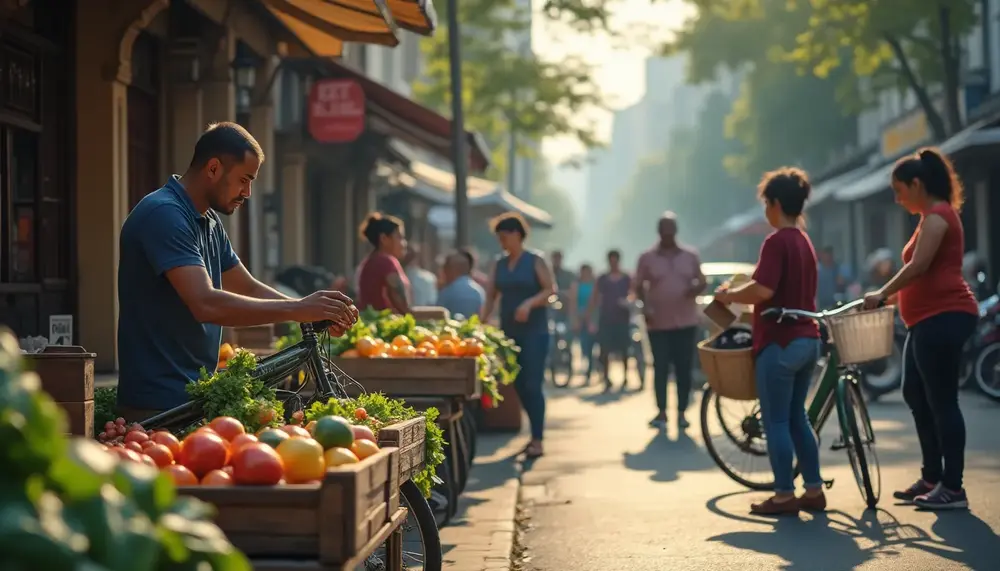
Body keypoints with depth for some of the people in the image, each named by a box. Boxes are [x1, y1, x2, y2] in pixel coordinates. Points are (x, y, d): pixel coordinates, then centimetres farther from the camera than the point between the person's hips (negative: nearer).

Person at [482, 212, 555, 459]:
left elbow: (551, 289, -10)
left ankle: (537, 440, -7)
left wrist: (529, 303, -24)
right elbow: (491, 297, 7)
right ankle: (536, 432, 23)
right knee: (519, 384, 9)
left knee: (532, 385, -9)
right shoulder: (499, 265, 11)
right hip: (509, 332, 6)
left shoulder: (535, 261, -4)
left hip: (534, 332, -6)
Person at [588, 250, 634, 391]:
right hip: (606, 318, 1)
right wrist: (591, 320, 1)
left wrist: (628, 302, -19)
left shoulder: (627, 279, 3)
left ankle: (625, 378, 13)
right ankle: (607, 380, 5)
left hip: (622, 318, -1)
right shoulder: (602, 280, 6)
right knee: (604, 351, -3)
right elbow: (594, 300, 6)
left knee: (624, 350, 2)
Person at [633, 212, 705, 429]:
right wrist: (645, 306, -12)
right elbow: (638, 286, 4)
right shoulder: (647, 257, 2)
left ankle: (681, 413, 10)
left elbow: (702, 281, 12)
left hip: (686, 322, 1)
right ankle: (661, 412, 8)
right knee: (660, 369, -1)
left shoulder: (690, 255, 6)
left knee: (684, 369, 3)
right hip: (658, 323, -1)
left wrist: (695, 288, -12)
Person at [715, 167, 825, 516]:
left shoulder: (777, 241, -14)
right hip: (807, 340, 9)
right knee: (797, 418, 15)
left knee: (776, 421, -1)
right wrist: (740, 297, 22)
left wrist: (729, 296, -9)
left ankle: (784, 496, 2)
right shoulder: (804, 242, 14)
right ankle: (814, 490, 16)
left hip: (780, 341, -9)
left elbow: (763, 290, -25)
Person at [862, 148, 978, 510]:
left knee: (942, 401, -8)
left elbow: (919, 266, -20)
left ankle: (952, 488, -3)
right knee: (916, 396, 14)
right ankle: (932, 478, 21)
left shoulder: (937, 216, -12)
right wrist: (889, 296, 17)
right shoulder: (934, 217, 20)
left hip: (943, 317, -11)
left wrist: (882, 294, -12)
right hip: (929, 319, 11)